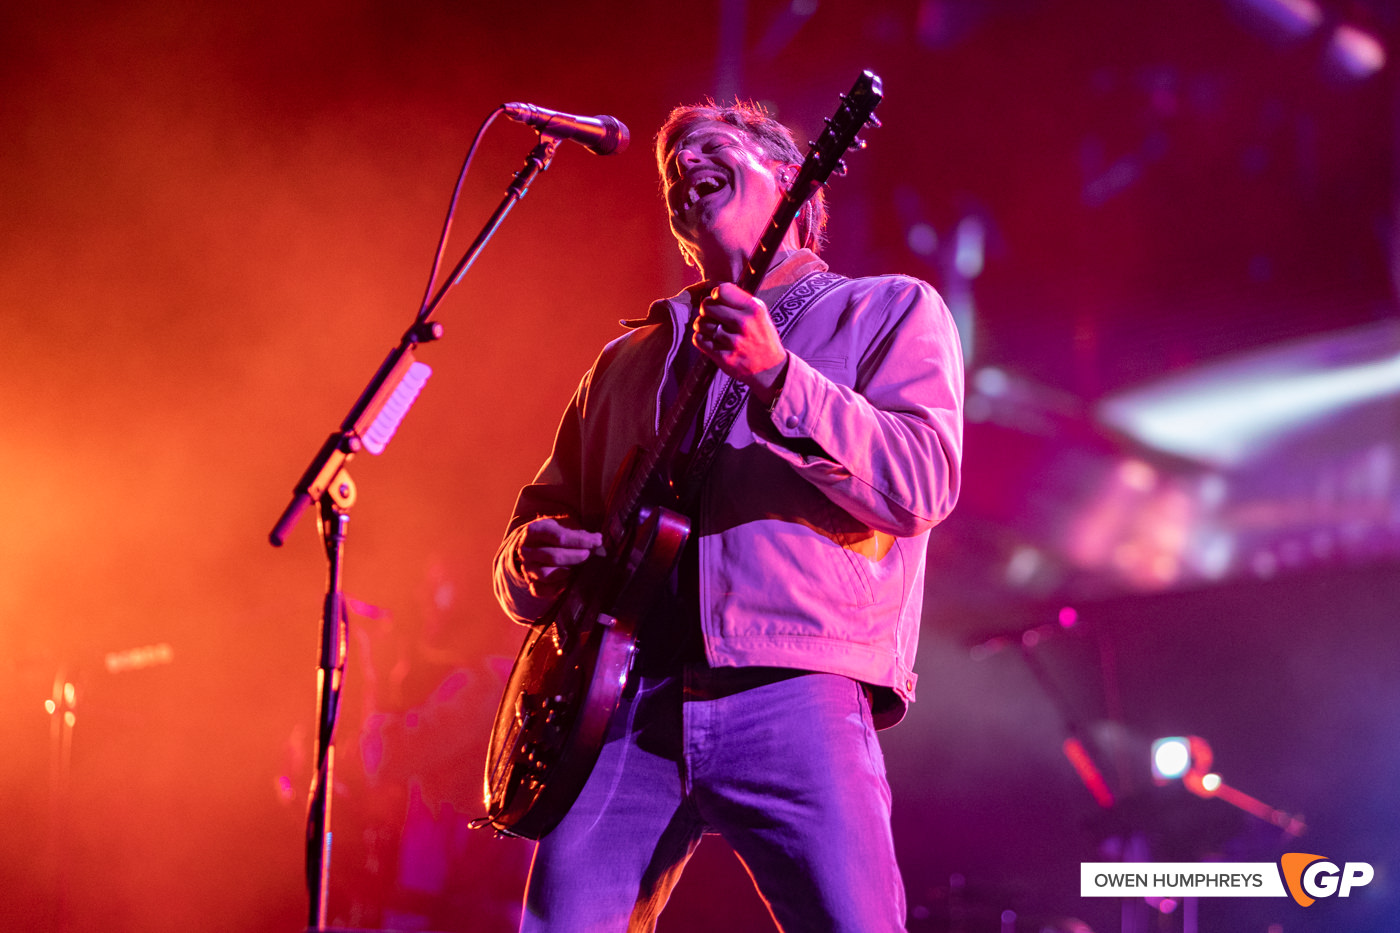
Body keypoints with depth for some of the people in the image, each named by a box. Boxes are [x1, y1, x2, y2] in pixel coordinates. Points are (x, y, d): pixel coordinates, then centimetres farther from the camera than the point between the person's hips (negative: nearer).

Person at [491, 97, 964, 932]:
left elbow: (924, 484, -5)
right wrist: (537, 557, 2)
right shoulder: (631, 356, 26)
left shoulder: (892, 310, 12)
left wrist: (776, 380, -18)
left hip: (791, 695, -4)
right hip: (618, 698, 4)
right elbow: (544, 510, 28)